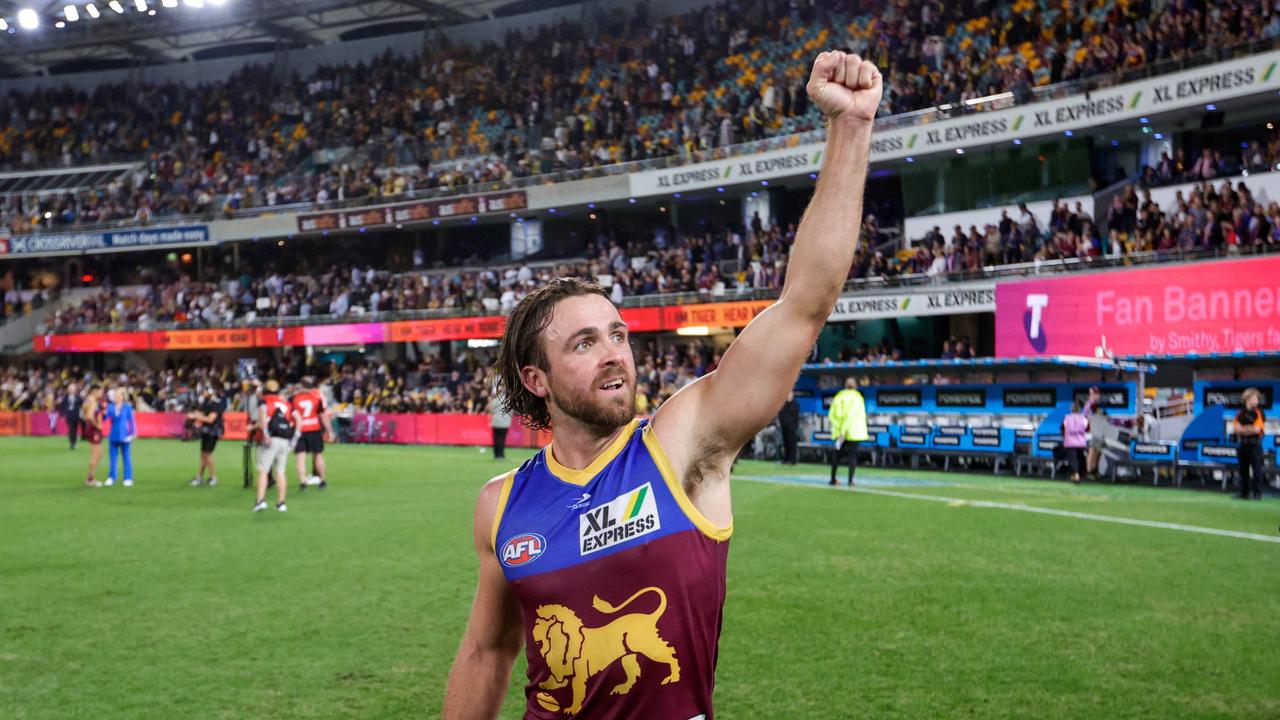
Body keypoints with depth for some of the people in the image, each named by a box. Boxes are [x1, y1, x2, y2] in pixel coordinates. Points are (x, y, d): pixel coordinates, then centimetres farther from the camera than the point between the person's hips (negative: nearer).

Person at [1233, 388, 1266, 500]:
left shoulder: (1258, 413, -3)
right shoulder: (1240, 413, 11)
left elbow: (1257, 429, -14)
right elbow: (1235, 428, 2)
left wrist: (1242, 429, -3)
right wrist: (1250, 429, -10)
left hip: (1254, 445, -5)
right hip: (1242, 444, 5)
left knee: (1256, 469, -7)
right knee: (1243, 470, 8)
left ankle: (1257, 493, -4)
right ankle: (1244, 493, 15)